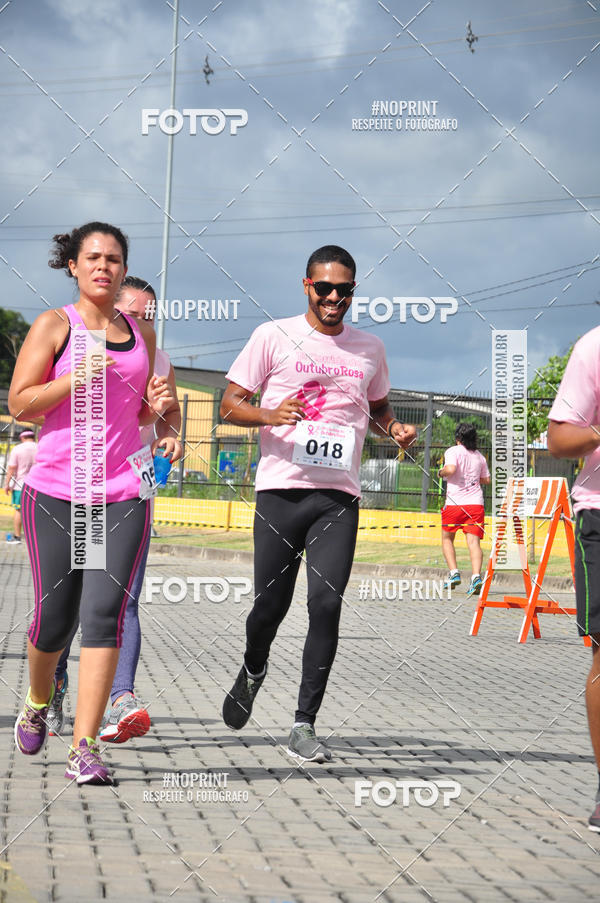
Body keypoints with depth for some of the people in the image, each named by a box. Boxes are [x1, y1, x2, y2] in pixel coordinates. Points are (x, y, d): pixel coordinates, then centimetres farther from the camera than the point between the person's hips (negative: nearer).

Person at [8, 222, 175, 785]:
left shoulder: (141, 334, 15)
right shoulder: (54, 325, 2)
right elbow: (19, 404, -4)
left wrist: (156, 404, 2)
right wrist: (77, 376, -17)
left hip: (124, 494, 3)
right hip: (55, 491, -3)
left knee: (105, 614, -10)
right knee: (53, 619, 2)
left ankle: (84, 749, -9)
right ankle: (36, 704, 34)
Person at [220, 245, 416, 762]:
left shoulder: (370, 349, 13)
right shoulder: (274, 337, 2)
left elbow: (378, 409, 29)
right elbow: (229, 406, 2)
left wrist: (395, 428, 6)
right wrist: (270, 415, -19)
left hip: (339, 496, 2)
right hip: (281, 490, -2)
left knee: (326, 603, -11)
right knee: (271, 603, 2)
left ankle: (304, 725, -5)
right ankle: (253, 670, 37)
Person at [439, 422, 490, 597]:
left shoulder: (453, 451, -1)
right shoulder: (479, 455, 15)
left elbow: (451, 469, -19)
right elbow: (486, 479, 22)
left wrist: (441, 472, 1)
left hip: (455, 502, -3)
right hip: (476, 502, 3)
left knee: (447, 538, 16)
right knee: (474, 541, -6)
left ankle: (454, 573, 2)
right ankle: (476, 576, -25)